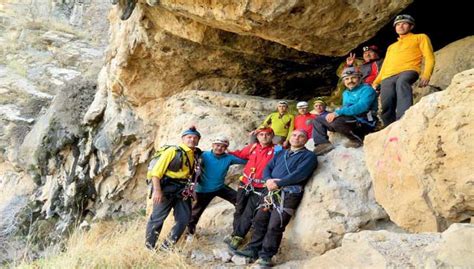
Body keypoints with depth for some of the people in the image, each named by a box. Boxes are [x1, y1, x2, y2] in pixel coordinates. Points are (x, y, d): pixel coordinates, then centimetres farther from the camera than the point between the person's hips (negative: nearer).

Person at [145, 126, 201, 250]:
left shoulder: (196, 155, 10)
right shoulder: (172, 151, -9)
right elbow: (156, 170, -14)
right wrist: (157, 190, -20)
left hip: (183, 191, 7)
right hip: (166, 189, -6)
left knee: (184, 219, 5)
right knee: (157, 218, 0)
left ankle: (166, 247, 19)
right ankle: (149, 247, 17)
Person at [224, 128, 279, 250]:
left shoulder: (276, 150, -6)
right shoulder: (253, 147, 6)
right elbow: (240, 154, 19)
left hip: (259, 188, -4)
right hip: (244, 183, 4)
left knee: (249, 214, -2)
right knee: (239, 210, 15)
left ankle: (237, 237, 8)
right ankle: (235, 233, 31)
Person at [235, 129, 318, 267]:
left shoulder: (309, 156, 5)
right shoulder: (280, 153, 25)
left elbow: (300, 174, -11)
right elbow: (268, 168, 16)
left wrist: (278, 183, -14)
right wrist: (268, 179, -8)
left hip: (289, 194, -6)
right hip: (271, 191, 6)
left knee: (275, 226, -12)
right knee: (260, 220, 5)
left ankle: (266, 255, -3)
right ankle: (253, 249, 17)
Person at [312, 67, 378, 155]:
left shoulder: (366, 89, -7)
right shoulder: (345, 93, 18)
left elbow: (361, 107, -24)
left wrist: (338, 113, -28)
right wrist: (333, 114, -5)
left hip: (364, 122, -9)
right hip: (349, 120, 9)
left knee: (336, 121, -35)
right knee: (317, 120, 8)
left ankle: (358, 138, -14)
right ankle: (323, 144, -13)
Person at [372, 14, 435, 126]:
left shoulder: (420, 37, 24)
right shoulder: (391, 47, 39)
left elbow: (429, 58, 10)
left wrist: (426, 75, -9)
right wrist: (376, 82, 18)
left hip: (408, 71, -5)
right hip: (388, 77, 5)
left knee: (402, 82, -41)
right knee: (386, 107, -20)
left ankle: (404, 120, -58)